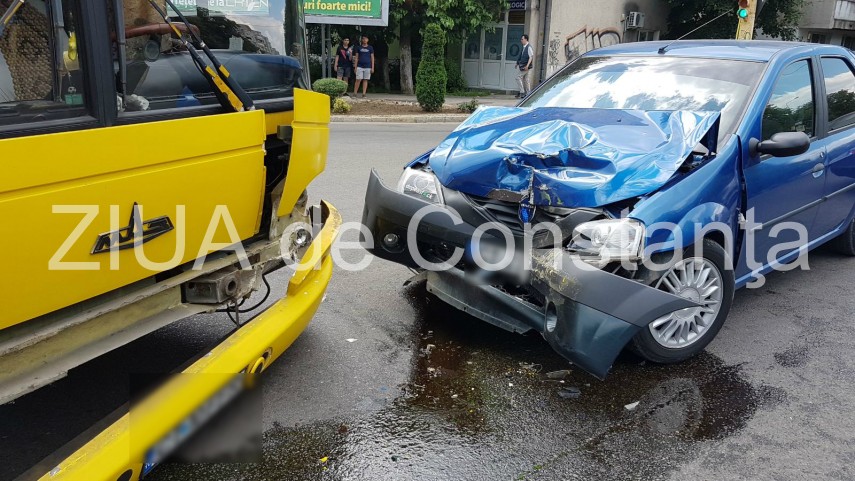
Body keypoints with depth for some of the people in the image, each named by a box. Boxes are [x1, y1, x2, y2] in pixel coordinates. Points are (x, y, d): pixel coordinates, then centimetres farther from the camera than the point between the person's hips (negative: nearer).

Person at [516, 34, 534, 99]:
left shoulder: (529, 47, -13)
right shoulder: (524, 47, 13)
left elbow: (531, 57, -18)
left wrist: (527, 65, -26)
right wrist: (518, 63, 22)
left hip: (526, 66, -9)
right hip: (522, 66, 9)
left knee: (518, 77, -12)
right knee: (525, 79, 10)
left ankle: (522, 92, -8)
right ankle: (527, 94, 15)